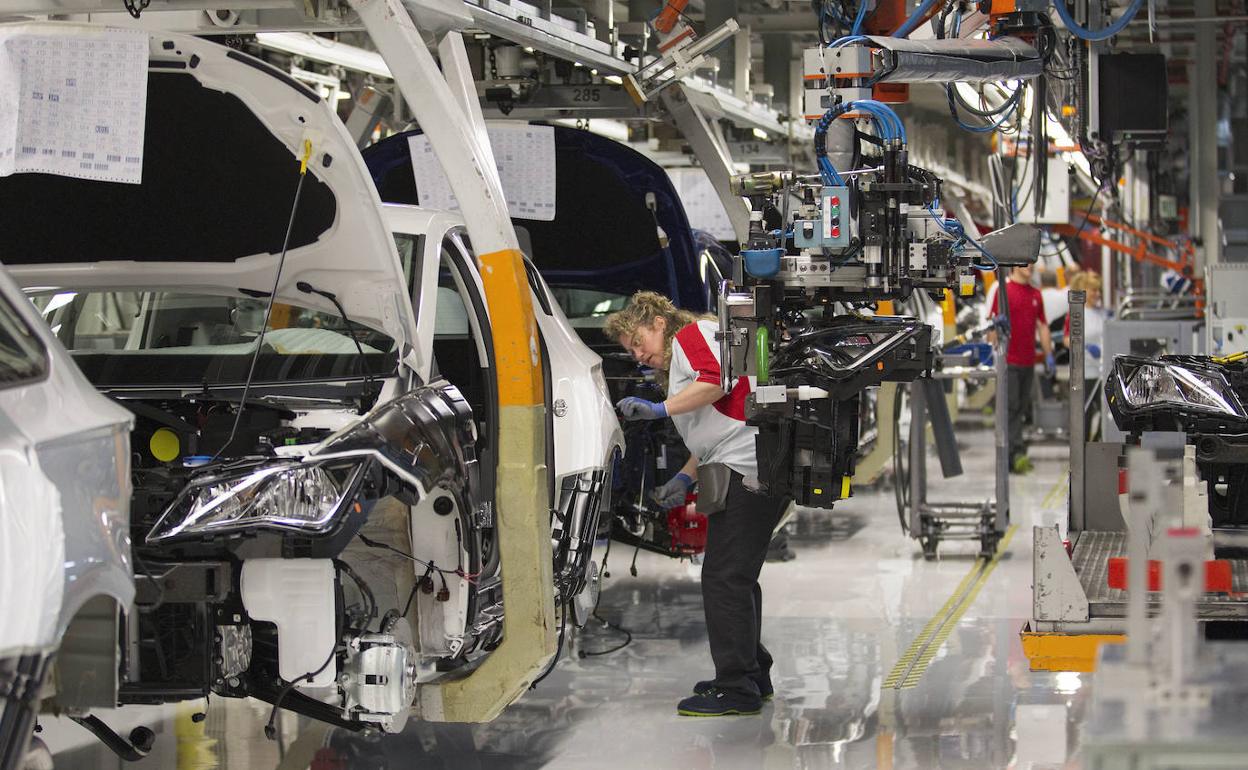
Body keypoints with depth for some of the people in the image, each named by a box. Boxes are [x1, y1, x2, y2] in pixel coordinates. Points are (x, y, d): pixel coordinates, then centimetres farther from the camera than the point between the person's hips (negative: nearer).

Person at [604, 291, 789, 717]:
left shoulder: (692, 334, 1)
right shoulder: (679, 365, 30)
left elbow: (718, 378, -19)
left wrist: (661, 408, -19)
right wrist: (685, 478, 18)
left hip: (748, 467, -11)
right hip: (752, 471, 11)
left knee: (724, 578, -11)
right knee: (738, 578, 17)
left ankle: (737, 688, -10)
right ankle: (753, 675, 26)